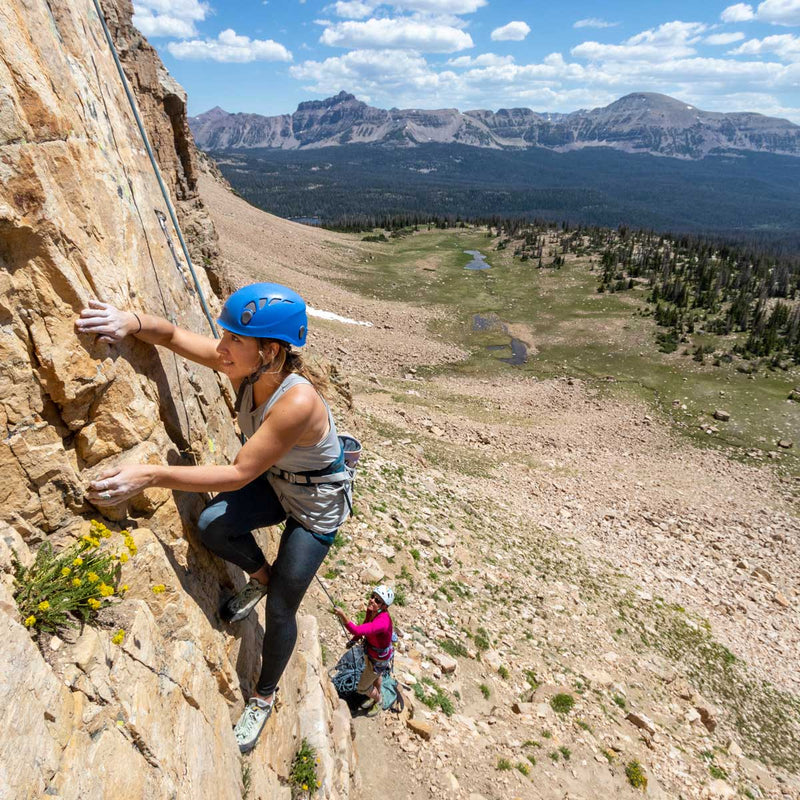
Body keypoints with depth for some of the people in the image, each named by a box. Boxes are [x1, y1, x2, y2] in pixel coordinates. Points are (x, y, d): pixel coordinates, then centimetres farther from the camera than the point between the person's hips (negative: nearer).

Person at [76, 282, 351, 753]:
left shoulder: (298, 400, -40)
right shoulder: (243, 365, -19)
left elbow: (240, 473, -37)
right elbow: (172, 334, -11)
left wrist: (150, 475, -40)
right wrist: (132, 322, -33)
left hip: (318, 504, -6)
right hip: (275, 482, 6)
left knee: (280, 610, 5)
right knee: (212, 526, -21)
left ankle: (264, 697, 36)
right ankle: (260, 575, 14)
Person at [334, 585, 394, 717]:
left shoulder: (383, 622, -46)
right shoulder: (371, 609, -21)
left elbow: (357, 631, -58)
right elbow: (366, 624, 2)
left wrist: (342, 615, -67)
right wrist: (356, 638, -9)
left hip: (379, 659, -7)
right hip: (370, 649, 7)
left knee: (362, 688, 15)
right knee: (376, 675, 35)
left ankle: (377, 701, 47)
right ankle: (377, 695, 64)